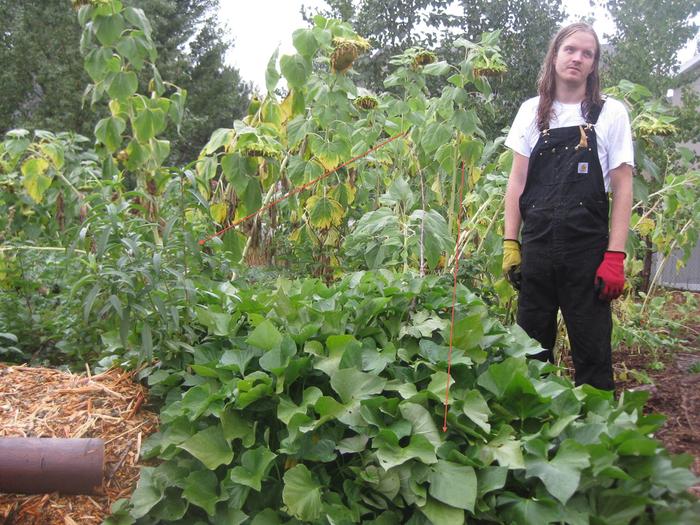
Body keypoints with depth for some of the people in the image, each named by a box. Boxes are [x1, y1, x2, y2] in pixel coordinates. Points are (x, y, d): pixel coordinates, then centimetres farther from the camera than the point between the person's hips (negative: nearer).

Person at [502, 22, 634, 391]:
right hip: (536, 247, 3)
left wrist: (615, 257, -7)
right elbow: (517, 181, 10)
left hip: (588, 251, -2)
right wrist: (510, 243, 3)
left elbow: (622, 188, 0)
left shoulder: (610, 113, 2)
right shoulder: (532, 111, 9)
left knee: (592, 351, 3)